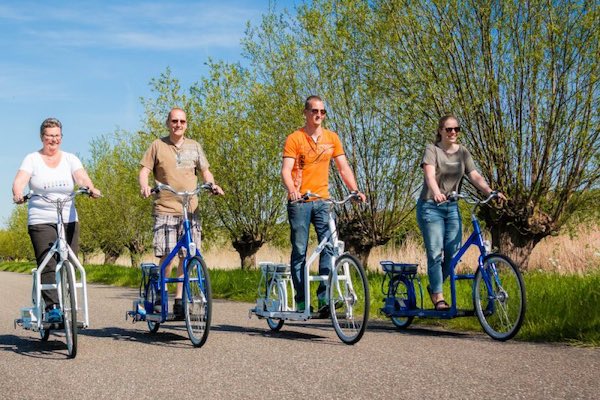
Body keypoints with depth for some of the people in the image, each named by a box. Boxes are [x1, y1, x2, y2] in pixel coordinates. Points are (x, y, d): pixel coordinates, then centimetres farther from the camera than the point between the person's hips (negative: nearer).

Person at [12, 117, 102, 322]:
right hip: (41, 221, -2)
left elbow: (82, 177, -5)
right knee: (48, 266, -13)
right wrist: (18, 194, -30)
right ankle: (52, 307, -16)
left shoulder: (70, 159, 11)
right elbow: (20, 180, -8)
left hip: (69, 221, 2)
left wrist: (91, 188, -27)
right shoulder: (32, 159, 7)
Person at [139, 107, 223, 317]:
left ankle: (179, 300, 8)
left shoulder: (194, 146, 15)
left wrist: (212, 185, -2)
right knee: (166, 255, -11)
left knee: (187, 255, -1)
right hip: (165, 208, -3)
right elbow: (144, 170, 4)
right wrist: (144, 186, -17)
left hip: (190, 210, 3)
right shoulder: (158, 146, 7)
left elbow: (205, 171, 18)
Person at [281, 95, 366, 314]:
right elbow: (286, 170, -12)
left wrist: (355, 190, -7)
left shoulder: (331, 138, 9)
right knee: (299, 251, 1)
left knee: (329, 245, -14)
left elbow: (343, 167, 9)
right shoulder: (294, 139, -3)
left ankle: (324, 297, -13)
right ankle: (301, 301, 7)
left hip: (322, 200, 3)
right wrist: (292, 189, -32)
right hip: (299, 201, -3)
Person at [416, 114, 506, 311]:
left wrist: (490, 192, -22)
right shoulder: (432, 149, -6)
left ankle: (434, 287, 22)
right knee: (435, 253, -10)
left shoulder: (463, 152, 8)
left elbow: (475, 176, -4)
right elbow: (430, 174, -23)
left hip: (452, 207, 5)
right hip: (430, 206, -5)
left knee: (454, 253, -1)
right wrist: (436, 193, -44)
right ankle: (438, 296, -5)